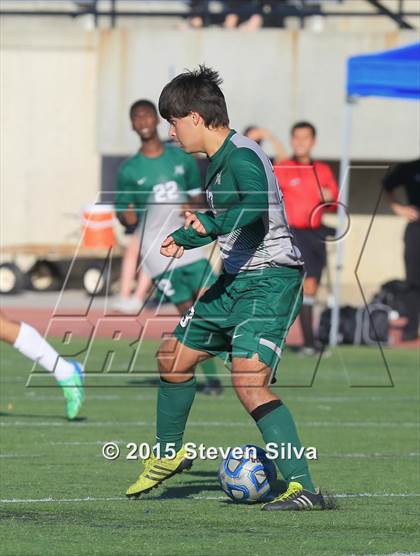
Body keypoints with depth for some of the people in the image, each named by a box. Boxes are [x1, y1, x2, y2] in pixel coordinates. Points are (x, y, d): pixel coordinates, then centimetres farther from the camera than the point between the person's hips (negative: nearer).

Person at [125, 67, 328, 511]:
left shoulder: (242, 157, -18)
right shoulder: (217, 161, 12)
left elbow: (257, 204, -39)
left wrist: (208, 225, -44)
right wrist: (184, 239, 38)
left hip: (271, 282, -10)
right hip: (235, 281, 10)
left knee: (249, 382, -24)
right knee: (174, 357, 20)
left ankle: (302, 488, -25)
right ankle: (169, 454, 42)